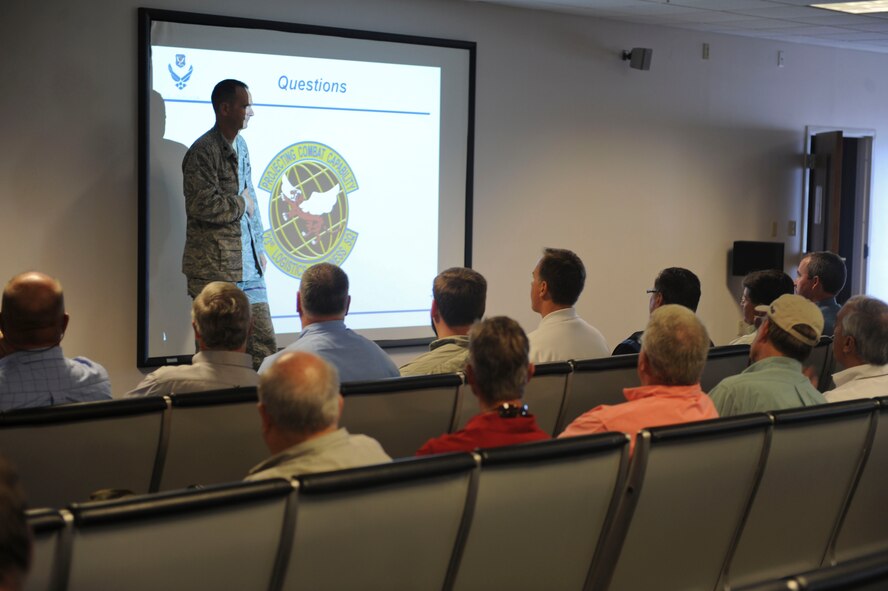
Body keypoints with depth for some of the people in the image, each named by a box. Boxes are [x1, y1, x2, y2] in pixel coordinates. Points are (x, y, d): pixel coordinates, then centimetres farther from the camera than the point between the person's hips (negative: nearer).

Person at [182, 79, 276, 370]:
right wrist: (241, 204, -7)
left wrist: (259, 248, 17)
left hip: (248, 268, 8)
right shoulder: (202, 152, -13)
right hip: (214, 270, -8)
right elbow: (204, 206, -23)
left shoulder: (241, 145, 14)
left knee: (264, 345, 7)